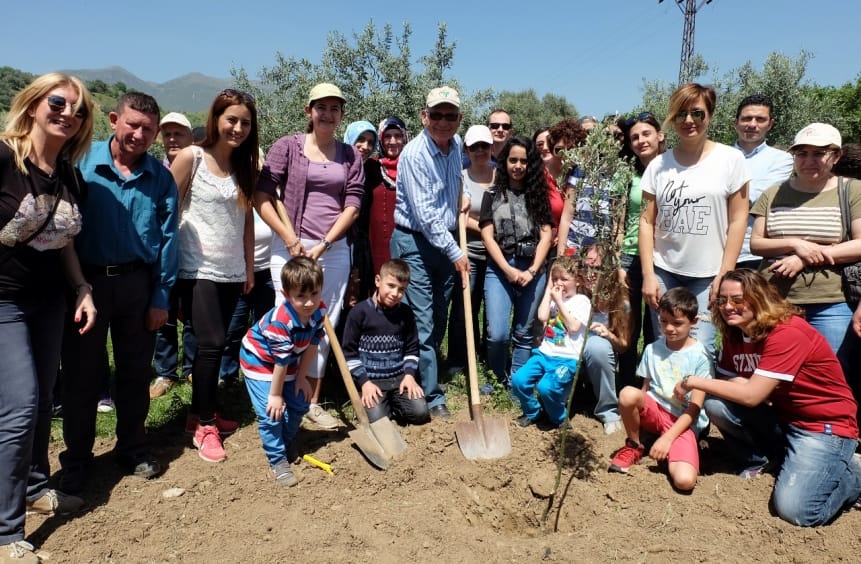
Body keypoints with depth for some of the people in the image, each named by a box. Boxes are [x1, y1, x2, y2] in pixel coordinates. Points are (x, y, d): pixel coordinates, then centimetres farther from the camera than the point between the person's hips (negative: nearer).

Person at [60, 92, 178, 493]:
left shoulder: (160, 177, 1)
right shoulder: (81, 162, -5)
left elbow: (167, 239, 2)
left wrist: (161, 297, 0)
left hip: (137, 283, 2)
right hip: (86, 280, -1)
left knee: (135, 372, 12)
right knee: (81, 374, 8)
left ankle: (132, 448, 30)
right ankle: (76, 458, 25)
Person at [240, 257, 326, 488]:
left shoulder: (319, 311, -20)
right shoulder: (280, 321, -39)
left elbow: (312, 346, -8)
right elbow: (280, 362, -30)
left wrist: (302, 378, -2)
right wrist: (275, 394, -19)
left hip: (290, 362, 7)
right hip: (260, 361, -7)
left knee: (299, 405, 12)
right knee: (271, 412, -13)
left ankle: (284, 447, 33)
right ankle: (278, 462, 1)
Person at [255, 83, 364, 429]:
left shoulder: (350, 155, 9)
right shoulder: (287, 147, 1)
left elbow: (353, 205, 2)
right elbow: (262, 196, -4)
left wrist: (323, 244, -9)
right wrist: (290, 239, -10)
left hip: (334, 250, 3)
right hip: (291, 248, -2)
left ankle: (312, 401, 20)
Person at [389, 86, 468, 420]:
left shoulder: (455, 144, 5)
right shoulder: (415, 153, -17)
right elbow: (424, 214, -21)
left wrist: (461, 195, 9)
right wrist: (455, 253, -18)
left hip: (445, 240, 7)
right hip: (414, 242, -7)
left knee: (439, 319, 13)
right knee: (422, 322, -5)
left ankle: (425, 376, 29)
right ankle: (432, 397, 4)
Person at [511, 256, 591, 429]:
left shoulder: (581, 301, 0)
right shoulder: (553, 298, 15)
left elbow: (574, 327, -13)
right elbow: (542, 317, -4)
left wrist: (559, 301, -9)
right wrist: (548, 290, 2)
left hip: (567, 358, -5)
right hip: (545, 353, 6)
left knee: (546, 387, -29)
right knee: (518, 380, -15)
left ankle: (558, 418, 2)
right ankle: (533, 413, 12)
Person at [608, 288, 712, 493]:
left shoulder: (699, 357, -10)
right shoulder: (652, 349, 1)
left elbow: (695, 407, -12)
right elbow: (645, 388, 7)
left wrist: (667, 438, -18)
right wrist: (637, 405, -14)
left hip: (683, 422, -3)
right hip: (654, 411, 3)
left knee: (685, 481, -29)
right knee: (628, 393, -32)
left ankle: (668, 448, 7)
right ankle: (633, 446, -4)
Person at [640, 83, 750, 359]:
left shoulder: (730, 159, -1)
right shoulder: (658, 164, 5)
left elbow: (737, 221, -2)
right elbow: (647, 222, 4)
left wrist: (724, 276, -7)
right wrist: (648, 275, -2)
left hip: (708, 275, -2)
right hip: (663, 272, 2)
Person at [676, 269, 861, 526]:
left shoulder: (788, 333, -25)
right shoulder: (734, 336, -1)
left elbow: (751, 396, -28)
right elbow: (729, 384, -1)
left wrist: (693, 381, -21)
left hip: (824, 425, -7)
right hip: (781, 417, 7)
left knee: (795, 509, -21)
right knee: (716, 403, -17)